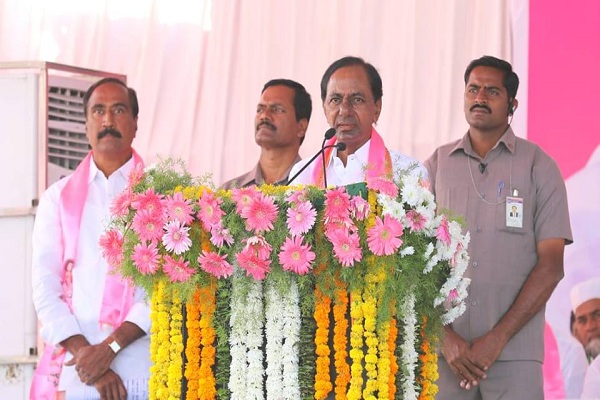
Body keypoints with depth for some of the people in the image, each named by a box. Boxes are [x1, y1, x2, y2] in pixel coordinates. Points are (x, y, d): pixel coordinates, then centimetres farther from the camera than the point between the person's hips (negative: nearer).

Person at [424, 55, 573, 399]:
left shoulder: (539, 167, 4)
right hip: (444, 349, 2)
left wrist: (498, 338, -10)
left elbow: (551, 265, -1)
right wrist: (444, 336, -7)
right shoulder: (437, 165, 10)